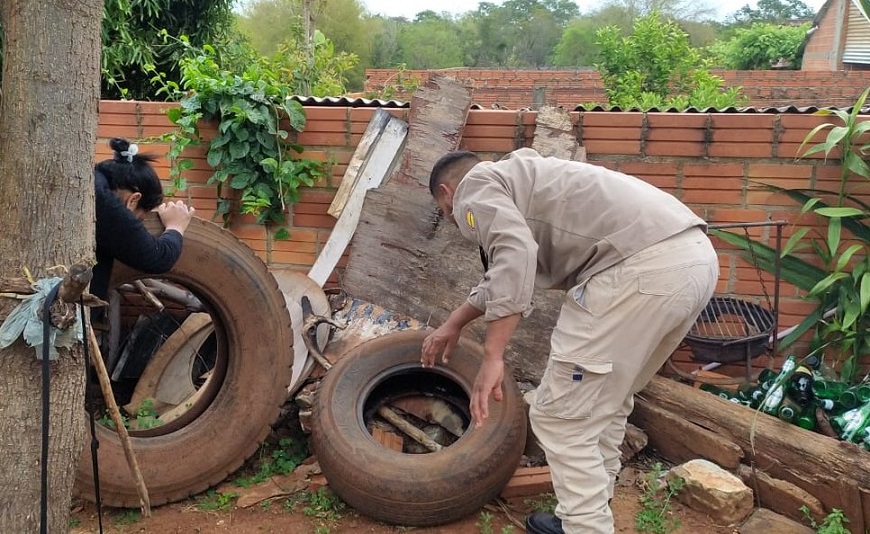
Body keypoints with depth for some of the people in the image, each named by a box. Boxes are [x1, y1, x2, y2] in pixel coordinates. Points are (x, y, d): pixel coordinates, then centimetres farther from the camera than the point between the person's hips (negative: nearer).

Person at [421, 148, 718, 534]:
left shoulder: (474, 187, 7)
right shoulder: (513, 180, 35)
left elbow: (514, 254, -15)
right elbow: (505, 270, 46)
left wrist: (492, 357, -15)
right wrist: (453, 324, 57)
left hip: (642, 269, -10)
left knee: (561, 417, 3)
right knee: (604, 402, 25)